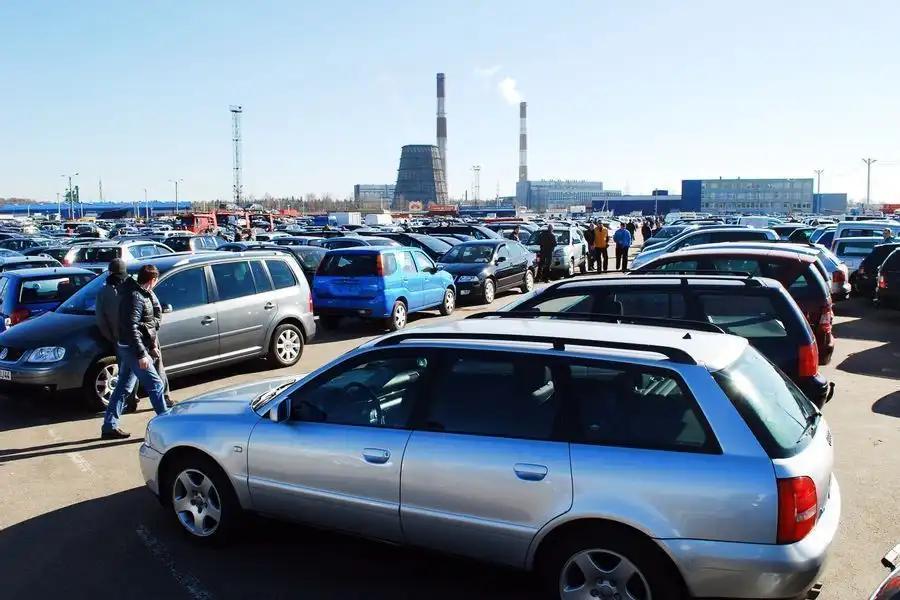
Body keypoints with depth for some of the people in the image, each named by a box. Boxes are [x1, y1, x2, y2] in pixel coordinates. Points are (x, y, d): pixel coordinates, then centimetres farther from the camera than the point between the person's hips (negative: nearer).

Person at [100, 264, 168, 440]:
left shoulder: (138, 293, 10)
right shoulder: (136, 297, -20)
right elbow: (131, 328, -24)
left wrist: (152, 338, 22)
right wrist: (141, 354, -25)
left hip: (127, 348, 10)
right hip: (133, 348, -10)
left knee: (123, 387, 14)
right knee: (155, 385, -3)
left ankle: (109, 426, 19)